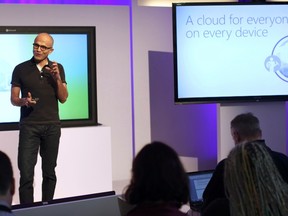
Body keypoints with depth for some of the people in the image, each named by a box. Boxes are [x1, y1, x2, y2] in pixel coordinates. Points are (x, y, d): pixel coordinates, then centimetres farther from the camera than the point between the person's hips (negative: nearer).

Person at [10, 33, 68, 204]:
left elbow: (63, 98, 3)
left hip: (52, 126, 2)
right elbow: (13, 99, 4)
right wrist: (24, 101, -17)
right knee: (26, 173, -9)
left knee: (49, 171, 6)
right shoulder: (21, 69, 2)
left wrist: (57, 78, -11)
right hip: (29, 126, -2)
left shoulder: (58, 68, 7)